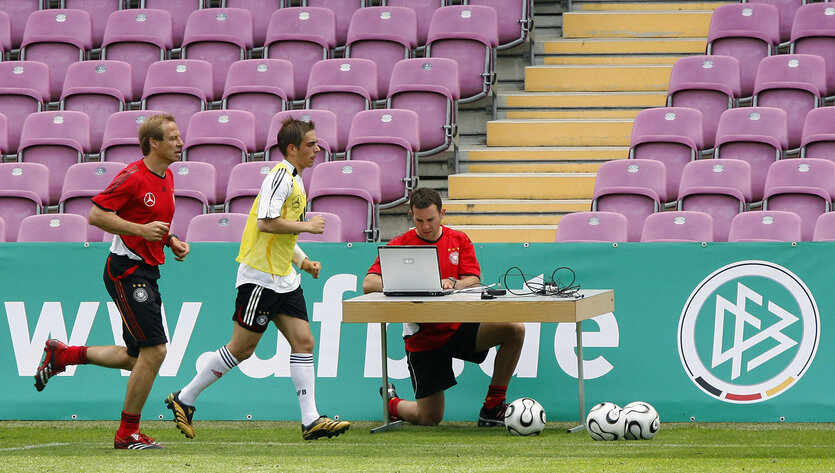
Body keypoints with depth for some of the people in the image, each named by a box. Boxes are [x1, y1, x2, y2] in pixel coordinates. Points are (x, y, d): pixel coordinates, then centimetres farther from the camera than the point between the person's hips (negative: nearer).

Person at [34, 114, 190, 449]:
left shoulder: (166, 177, 13)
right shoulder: (133, 176, -16)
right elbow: (96, 214, -18)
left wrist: (172, 241, 9)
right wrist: (142, 230, -24)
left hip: (146, 273, 9)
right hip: (126, 272, -9)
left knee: (136, 358, 13)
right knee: (154, 350, -13)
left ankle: (62, 355, 29)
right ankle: (128, 433, -3)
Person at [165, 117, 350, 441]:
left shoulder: (295, 181, 17)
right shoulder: (280, 177, -14)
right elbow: (266, 223, -26)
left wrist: (304, 261, 15)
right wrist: (308, 226, -16)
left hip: (284, 278, 10)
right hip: (260, 276, -10)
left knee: (303, 341, 0)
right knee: (241, 348, -3)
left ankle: (311, 420, -3)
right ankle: (184, 399, 9)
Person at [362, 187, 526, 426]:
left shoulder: (459, 240, 5)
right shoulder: (400, 245, -4)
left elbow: (473, 281, -5)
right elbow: (369, 284, -13)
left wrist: (453, 283, -28)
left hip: (459, 326, 3)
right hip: (424, 338, -3)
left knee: (514, 330, -21)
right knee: (429, 419, -6)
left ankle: (492, 408, -8)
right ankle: (391, 403, 32)